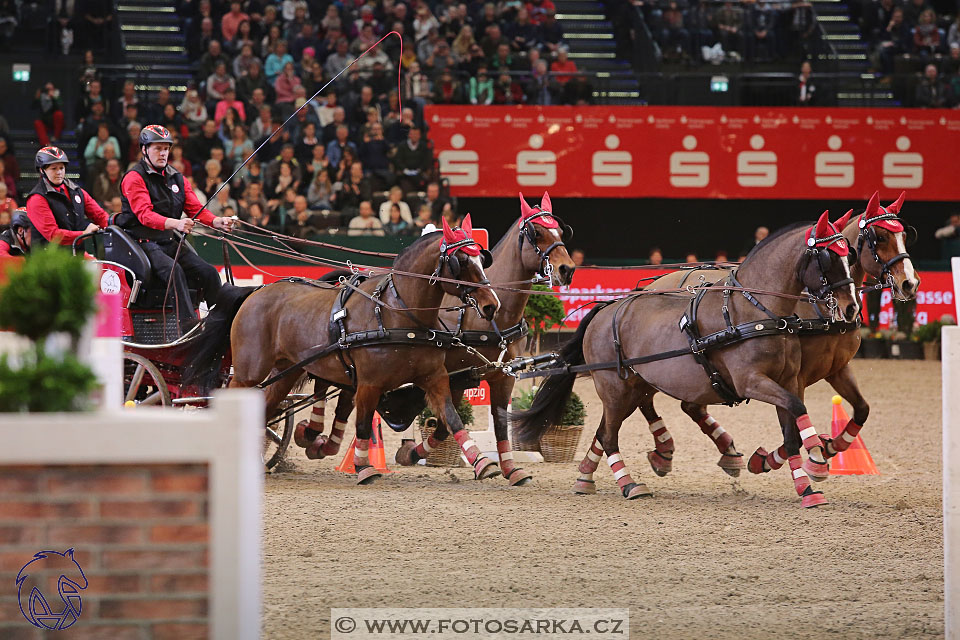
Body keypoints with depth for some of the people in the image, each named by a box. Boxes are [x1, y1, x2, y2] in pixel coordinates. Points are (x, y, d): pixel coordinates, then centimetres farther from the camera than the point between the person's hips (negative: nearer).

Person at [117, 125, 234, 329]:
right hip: (145, 242, -7)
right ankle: (188, 325, -42)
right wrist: (175, 224, -39)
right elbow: (144, 214, -21)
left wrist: (218, 222, -11)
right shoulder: (134, 178, -6)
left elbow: (195, 208, 11)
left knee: (209, 273, -11)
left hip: (171, 242, 7)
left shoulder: (176, 178, 17)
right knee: (174, 270, -33)